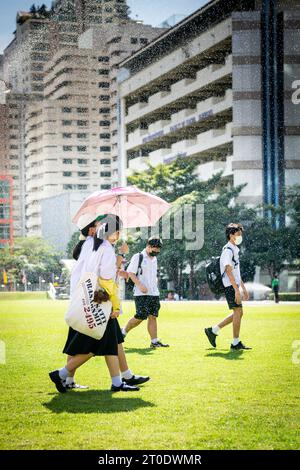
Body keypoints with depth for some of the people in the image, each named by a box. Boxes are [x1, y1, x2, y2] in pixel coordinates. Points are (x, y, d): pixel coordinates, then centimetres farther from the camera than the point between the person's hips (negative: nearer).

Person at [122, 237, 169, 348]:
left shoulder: (154, 259, 18)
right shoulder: (138, 257, -5)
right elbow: (130, 272, -12)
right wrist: (140, 285, -21)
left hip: (154, 293, 7)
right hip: (141, 293, -7)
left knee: (153, 316, 1)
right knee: (140, 317, -9)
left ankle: (154, 341, 0)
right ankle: (123, 332, 12)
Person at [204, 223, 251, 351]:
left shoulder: (235, 249, 20)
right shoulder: (228, 250, -12)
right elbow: (229, 272, -20)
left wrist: (243, 288, 23)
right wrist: (237, 290, -24)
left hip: (234, 286, 10)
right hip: (231, 286, -10)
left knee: (238, 313, 11)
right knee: (238, 312, -7)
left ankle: (213, 331, 16)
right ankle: (236, 343, 0)